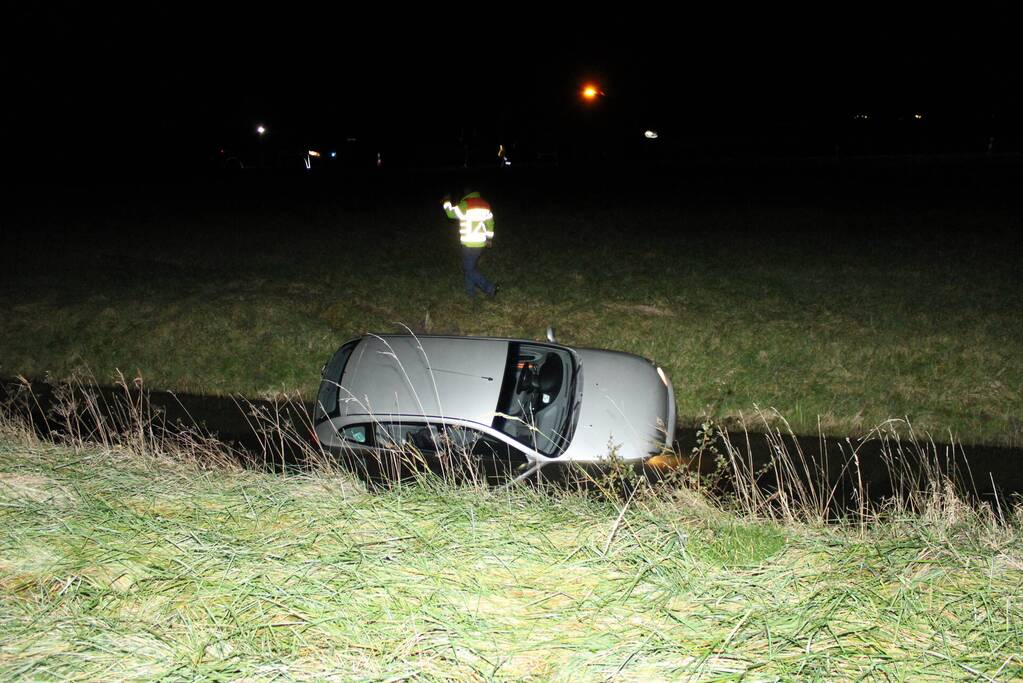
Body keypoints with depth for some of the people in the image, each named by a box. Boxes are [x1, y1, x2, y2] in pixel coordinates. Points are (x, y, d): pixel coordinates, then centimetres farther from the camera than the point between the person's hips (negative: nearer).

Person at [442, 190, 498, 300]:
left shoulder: (465, 204, -15)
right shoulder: (484, 204, 9)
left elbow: (451, 213, -9)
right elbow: (490, 221, 15)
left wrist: (446, 202, 8)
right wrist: (489, 237, 24)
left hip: (470, 244, -8)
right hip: (480, 243, 8)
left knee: (469, 270, 2)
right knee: (469, 267, 19)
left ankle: (490, 288, -4)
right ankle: (470, 294, 23)